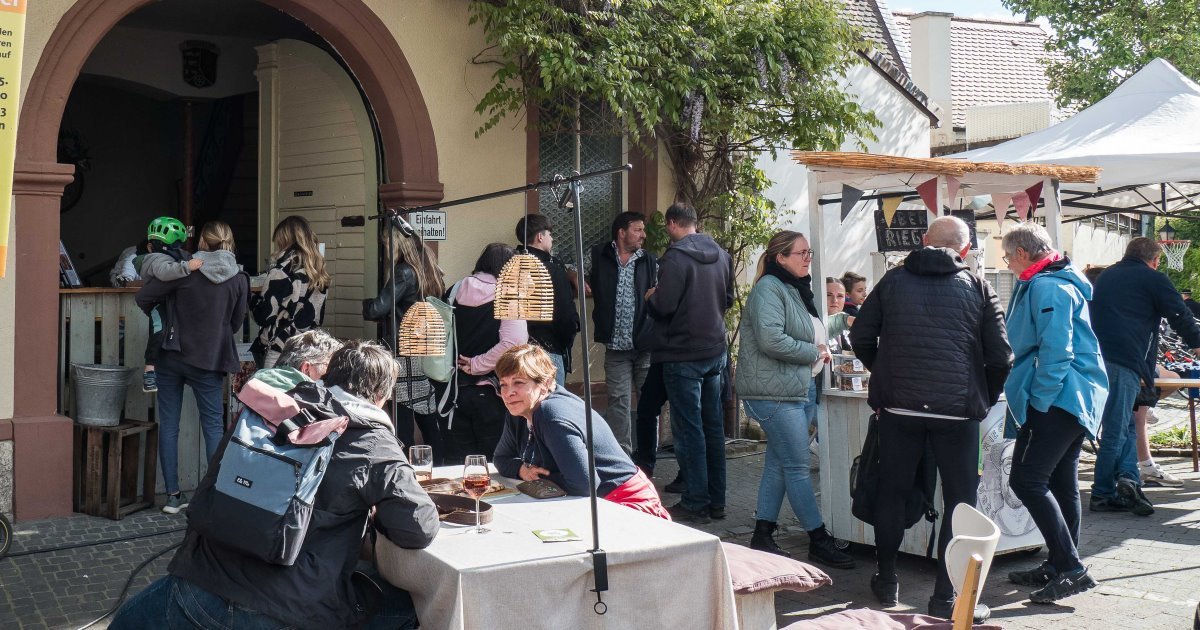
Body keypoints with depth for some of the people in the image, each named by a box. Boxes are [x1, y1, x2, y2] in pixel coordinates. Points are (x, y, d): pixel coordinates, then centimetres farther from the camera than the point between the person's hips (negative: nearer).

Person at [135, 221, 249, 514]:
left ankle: (173, 495, 10)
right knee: (213, 425, 7)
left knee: (169, 425, 8)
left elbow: (142, 298, -7)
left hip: (172, 356, 0)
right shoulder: (239, 279, -4)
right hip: (210, 360, 0)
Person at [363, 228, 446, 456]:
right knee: (430, 422, 12)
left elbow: (378, 309, -19)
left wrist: (365, 304, 3)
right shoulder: (428, 272, 12)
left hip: (404, 356, -8)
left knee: (403, 424, -4)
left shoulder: (404, 273, -12)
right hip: (429, 358, 8)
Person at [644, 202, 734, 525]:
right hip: (715, 350, 7)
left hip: (683, 354, -7)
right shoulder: (721, 255, 7)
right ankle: (716, 500, 19)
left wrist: (650, 297, 1)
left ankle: (696, 503, 2)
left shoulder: (676, 257, -16)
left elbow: (663, 306, -20)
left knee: (688, 428, -2)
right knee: (714, 425, 12)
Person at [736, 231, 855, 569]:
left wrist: (820, 350, 10)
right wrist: (814, 352, -14)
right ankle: (819, 541, 2)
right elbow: (771, 340, -25)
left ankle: (763, 537, 18)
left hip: (797, 388, 10)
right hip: (775, 392, -10)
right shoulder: (769, 289, -13)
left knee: (778, 464, 12)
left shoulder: (796, 289, 18)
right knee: (798, 467, -4)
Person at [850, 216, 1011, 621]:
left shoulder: (893, 281, 5)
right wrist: (983, 400, 15)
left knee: (892, 493, 15)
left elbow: (861, 337, 6)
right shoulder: (978, 289, 2)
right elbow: (1000, 356, 0)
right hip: (957, 411, -2)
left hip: (898, 406, 2)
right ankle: (946, 597, 7)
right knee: (960, 503, 7)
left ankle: (886, 581, 25)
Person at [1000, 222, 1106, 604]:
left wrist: (1039, 401, -19)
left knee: (1027, 479, -16)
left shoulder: (1047, 287, -14)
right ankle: (1060, 566, 25)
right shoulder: (1042, 285, 19)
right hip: (1070, 399, 11)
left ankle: (1070, 569, -16)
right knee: (1059, 483, 16)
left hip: (1059, 397, -11)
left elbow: (1056, 351, -22)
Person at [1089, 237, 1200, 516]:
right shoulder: (1153, 279, 2)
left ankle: (1128, 477, 1)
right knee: (1117, 428, -3)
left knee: (1126, 423, 15)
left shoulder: (1105, 276, 23)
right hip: (1125, 360, -7)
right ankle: (1103, 494, -1)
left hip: (1097, 357, 7)